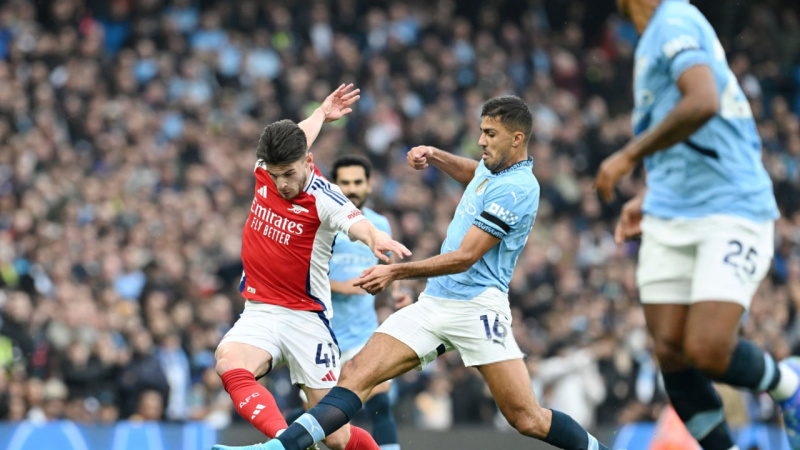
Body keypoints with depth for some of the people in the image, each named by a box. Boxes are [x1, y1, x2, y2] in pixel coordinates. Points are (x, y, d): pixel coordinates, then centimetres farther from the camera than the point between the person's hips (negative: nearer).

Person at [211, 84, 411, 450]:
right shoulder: (265, 171, 1)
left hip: (306, 318, -4)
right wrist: (321, 114, 40)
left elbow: (358, 224, -37)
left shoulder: (323, 198, -15)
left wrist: (377, 239, -59)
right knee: (230, 363, -32)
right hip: (259, 313, 4)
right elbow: (294, 140, 26)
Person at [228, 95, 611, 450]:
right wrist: (434, 156, 24)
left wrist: (396, 272, -18)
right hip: (434, 302, 8)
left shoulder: (515, 189, -14)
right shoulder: (492, 167, 13)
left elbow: (464, 257, -18)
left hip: (478, 307, -8)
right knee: (357, 374, -10)